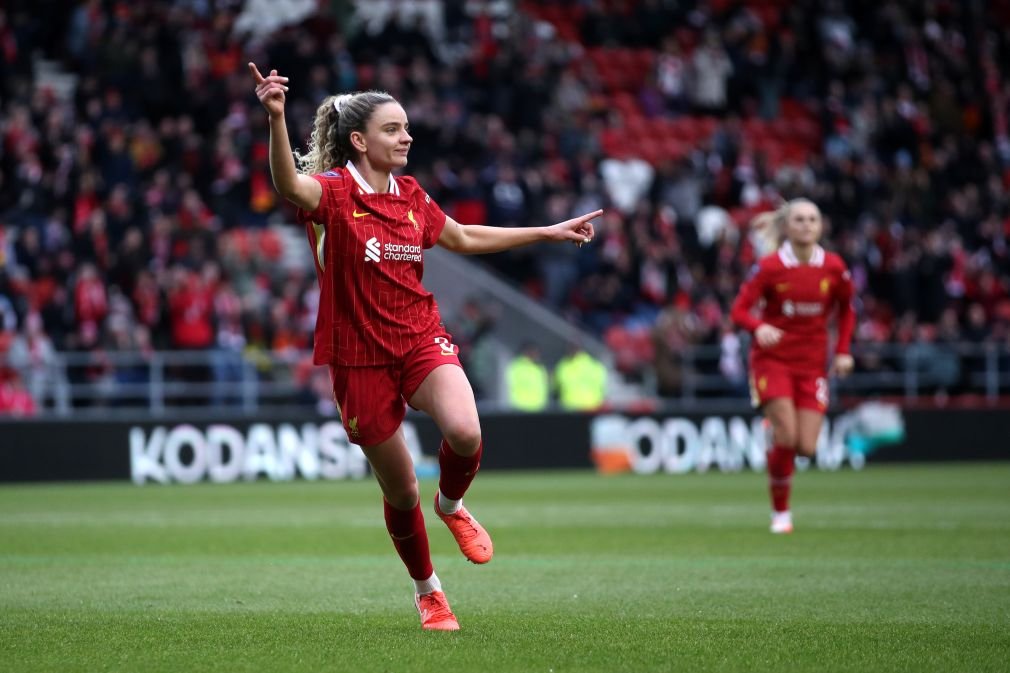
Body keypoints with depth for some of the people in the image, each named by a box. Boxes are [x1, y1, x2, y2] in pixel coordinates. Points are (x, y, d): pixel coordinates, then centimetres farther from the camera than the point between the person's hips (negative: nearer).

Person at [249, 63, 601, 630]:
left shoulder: (411, 195, 6)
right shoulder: (334, 191, -11)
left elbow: (462, 238, 24)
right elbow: (290, 186, -36)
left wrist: (550, 232, 27)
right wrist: (276, 119, -55)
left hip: (423, 341, 3)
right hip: (361, 359, -3)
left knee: (465, 433, -27)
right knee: (400, 491, 6)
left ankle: (452, 506, 7)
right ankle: (427, 590, 31)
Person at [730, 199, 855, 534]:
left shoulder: (834, 267, -3)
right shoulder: (769, 267, -10)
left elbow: (846, 310, 13)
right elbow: (739, 310, -10)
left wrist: (843, 351, 2)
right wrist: (759, 327, -31)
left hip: (813, 362, 3)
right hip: (773, 358, -3)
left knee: (806, 447, -7)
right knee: (786, 436, -17)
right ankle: (780, 512, 1)